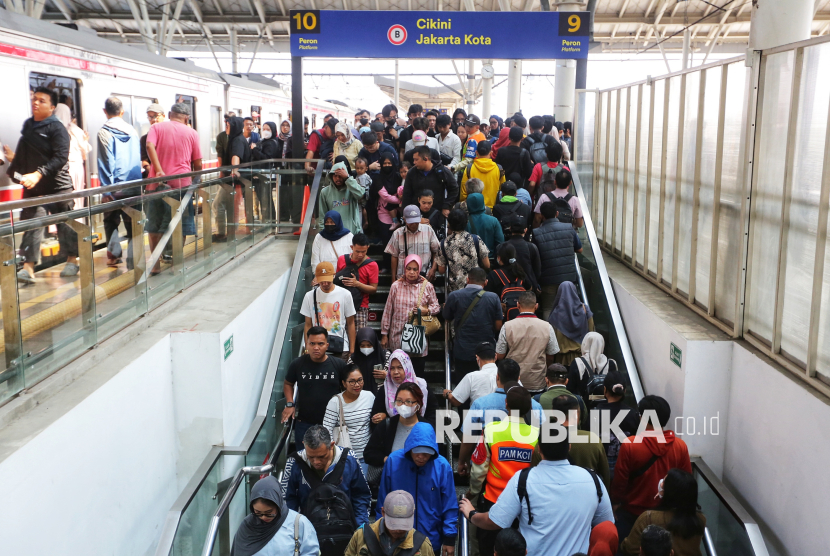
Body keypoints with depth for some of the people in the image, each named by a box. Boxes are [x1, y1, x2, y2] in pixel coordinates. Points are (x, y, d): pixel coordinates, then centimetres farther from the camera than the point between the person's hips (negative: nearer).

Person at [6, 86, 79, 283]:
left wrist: (38, 174, -27)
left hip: (57, 186, -5)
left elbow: (60, 158, -19)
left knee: (65, 224, 6)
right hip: (32, 188, 5)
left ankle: (72, 260, 21)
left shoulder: (57, 128, -8)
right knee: (31, 224, -3)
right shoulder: (28, 126, 11)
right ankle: (28, 267, -7)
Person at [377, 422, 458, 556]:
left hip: (431, 539, 0)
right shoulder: (393, 461, -12)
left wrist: (449, 538, -6)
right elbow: (383, 501, -2)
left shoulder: (442, 466, -13)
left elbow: (450, 506, -6)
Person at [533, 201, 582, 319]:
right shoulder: (569, 228, -2)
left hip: (548, 279, -1)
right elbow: (579, 249, 11)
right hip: (569, 277, 2)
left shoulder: (536, 233, -7)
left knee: (547, 309, 9)